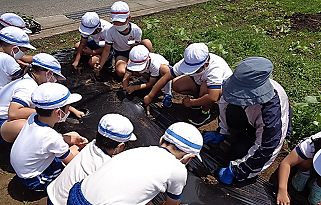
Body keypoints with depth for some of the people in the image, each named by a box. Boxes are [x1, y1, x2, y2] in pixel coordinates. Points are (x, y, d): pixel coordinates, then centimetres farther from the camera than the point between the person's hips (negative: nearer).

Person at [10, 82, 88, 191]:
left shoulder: (33, 117, -14)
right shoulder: (52, 137, -35)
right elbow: (71, 161, -19)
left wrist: (70, 139, -2)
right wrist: (77, 147, 0)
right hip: (34, 181, -7)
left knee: (73, 135, 7)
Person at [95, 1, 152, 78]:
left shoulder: (136, 30, -22)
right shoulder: (111, 32, -20)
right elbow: (107, 50, -15)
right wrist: (100, 65, -24)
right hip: (120, 53, 0)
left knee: (147, 42, -31)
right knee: (121, 72, -31)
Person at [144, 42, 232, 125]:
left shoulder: (215, 68, -41)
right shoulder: (188, 62, -26)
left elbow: (213, 98, -50)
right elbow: (166, 78, -19)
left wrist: (191, 102, -35)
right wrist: (150, 96, -17)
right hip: (201, 81, 5)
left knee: (205, 87, -40)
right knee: (176, 84, -17)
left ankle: (205, 112, -11)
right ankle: (202, 99, 3)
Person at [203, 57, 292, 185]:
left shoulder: (272, 112, -43)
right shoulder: (244, 86, -28)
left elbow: (265, 151, -34)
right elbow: (224, 103, -7)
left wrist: (235, 171, -28)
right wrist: (222, 132, -3)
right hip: (251, 117, 5)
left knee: (240, 149, -29)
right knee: (232, 109, -28)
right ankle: (233, 138, -2)